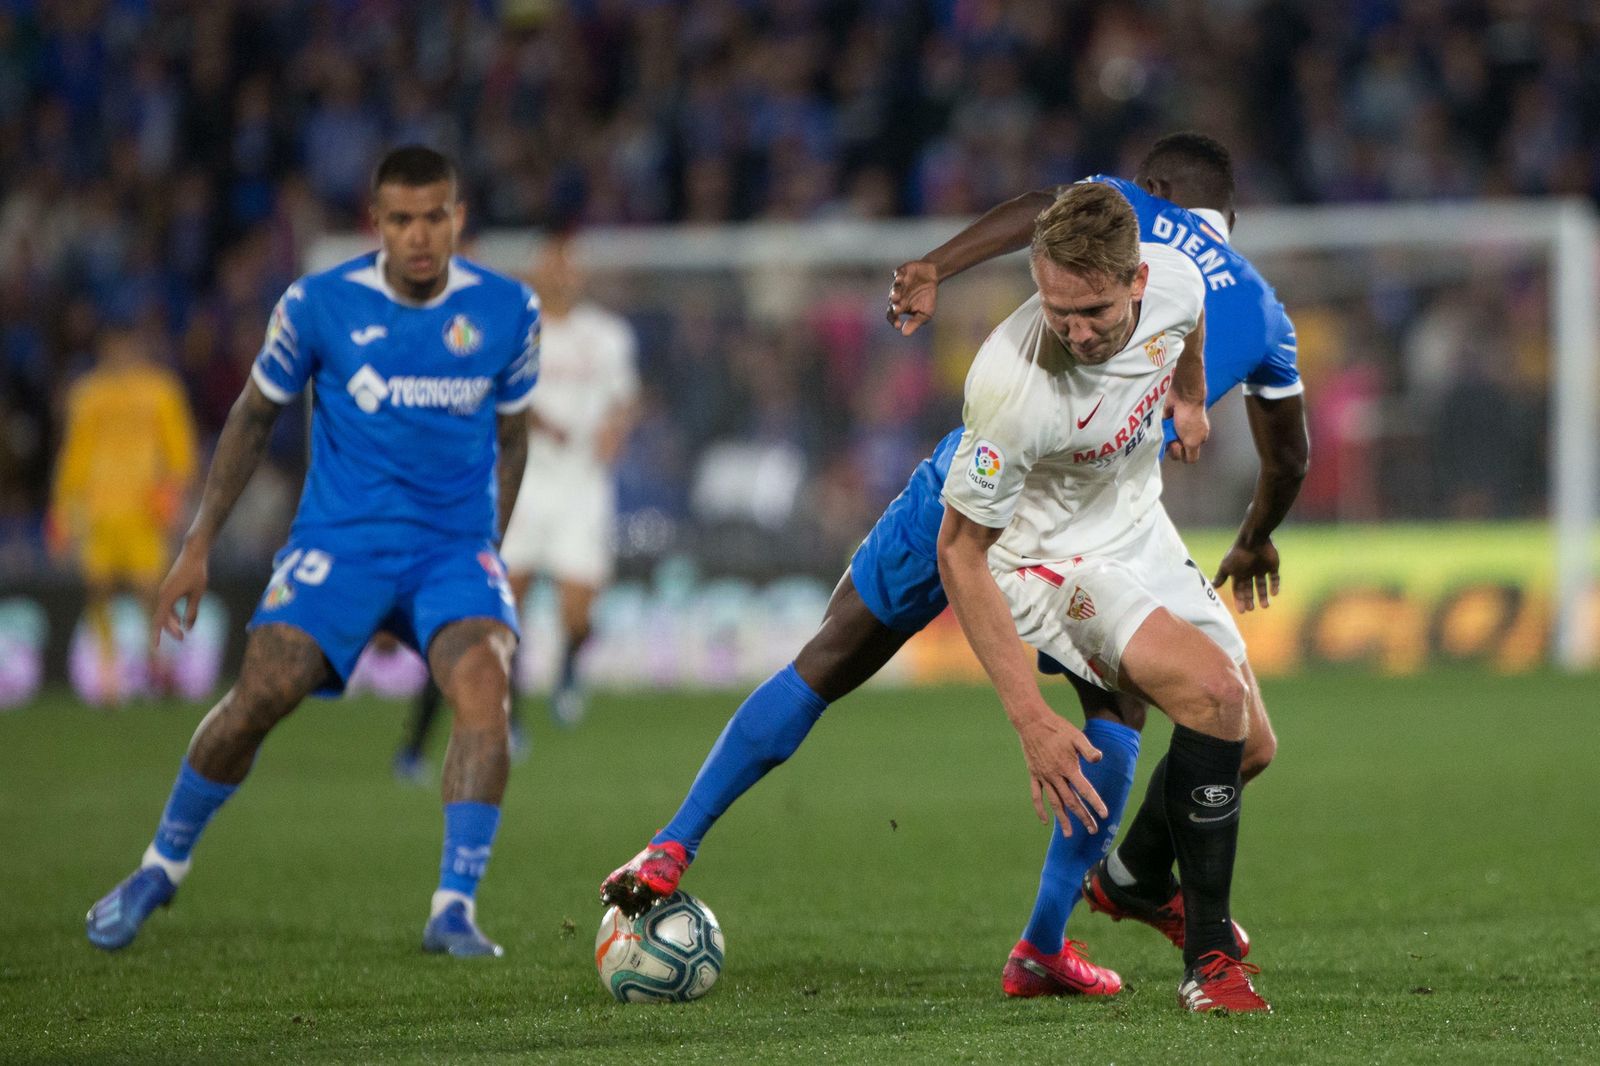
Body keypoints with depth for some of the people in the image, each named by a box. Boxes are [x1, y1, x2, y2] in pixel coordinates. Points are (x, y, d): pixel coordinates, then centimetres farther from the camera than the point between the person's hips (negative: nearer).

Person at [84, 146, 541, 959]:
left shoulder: (508, 311, -1)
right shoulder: (319, 304, -5)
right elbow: (254, 416, 8)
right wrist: (198, 546, 6)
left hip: (455, 547, 1)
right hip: (339, 539, -1)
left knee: (483, 681, -28)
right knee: (259, 697, -17)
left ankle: (455, 909, -24)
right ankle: (162, 865, 9)